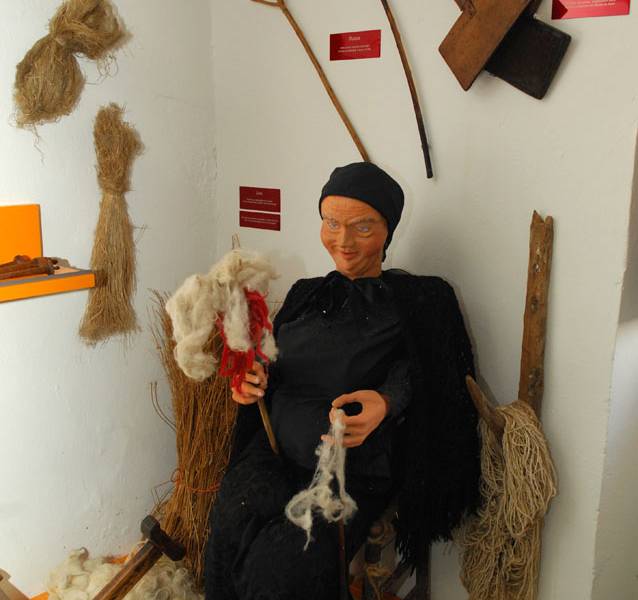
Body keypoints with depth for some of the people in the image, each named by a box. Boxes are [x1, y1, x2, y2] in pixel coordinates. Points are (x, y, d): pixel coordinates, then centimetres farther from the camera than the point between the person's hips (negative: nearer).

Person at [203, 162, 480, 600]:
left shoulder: (420, 301, -3)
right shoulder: (306, 294, 12)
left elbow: (413, 382, -7)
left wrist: (384, 404, -28)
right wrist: (253, 381, -2)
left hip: (356, 472, -4)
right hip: (275, 453, 4)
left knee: (286, 565, -27)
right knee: (230, 530, -25)